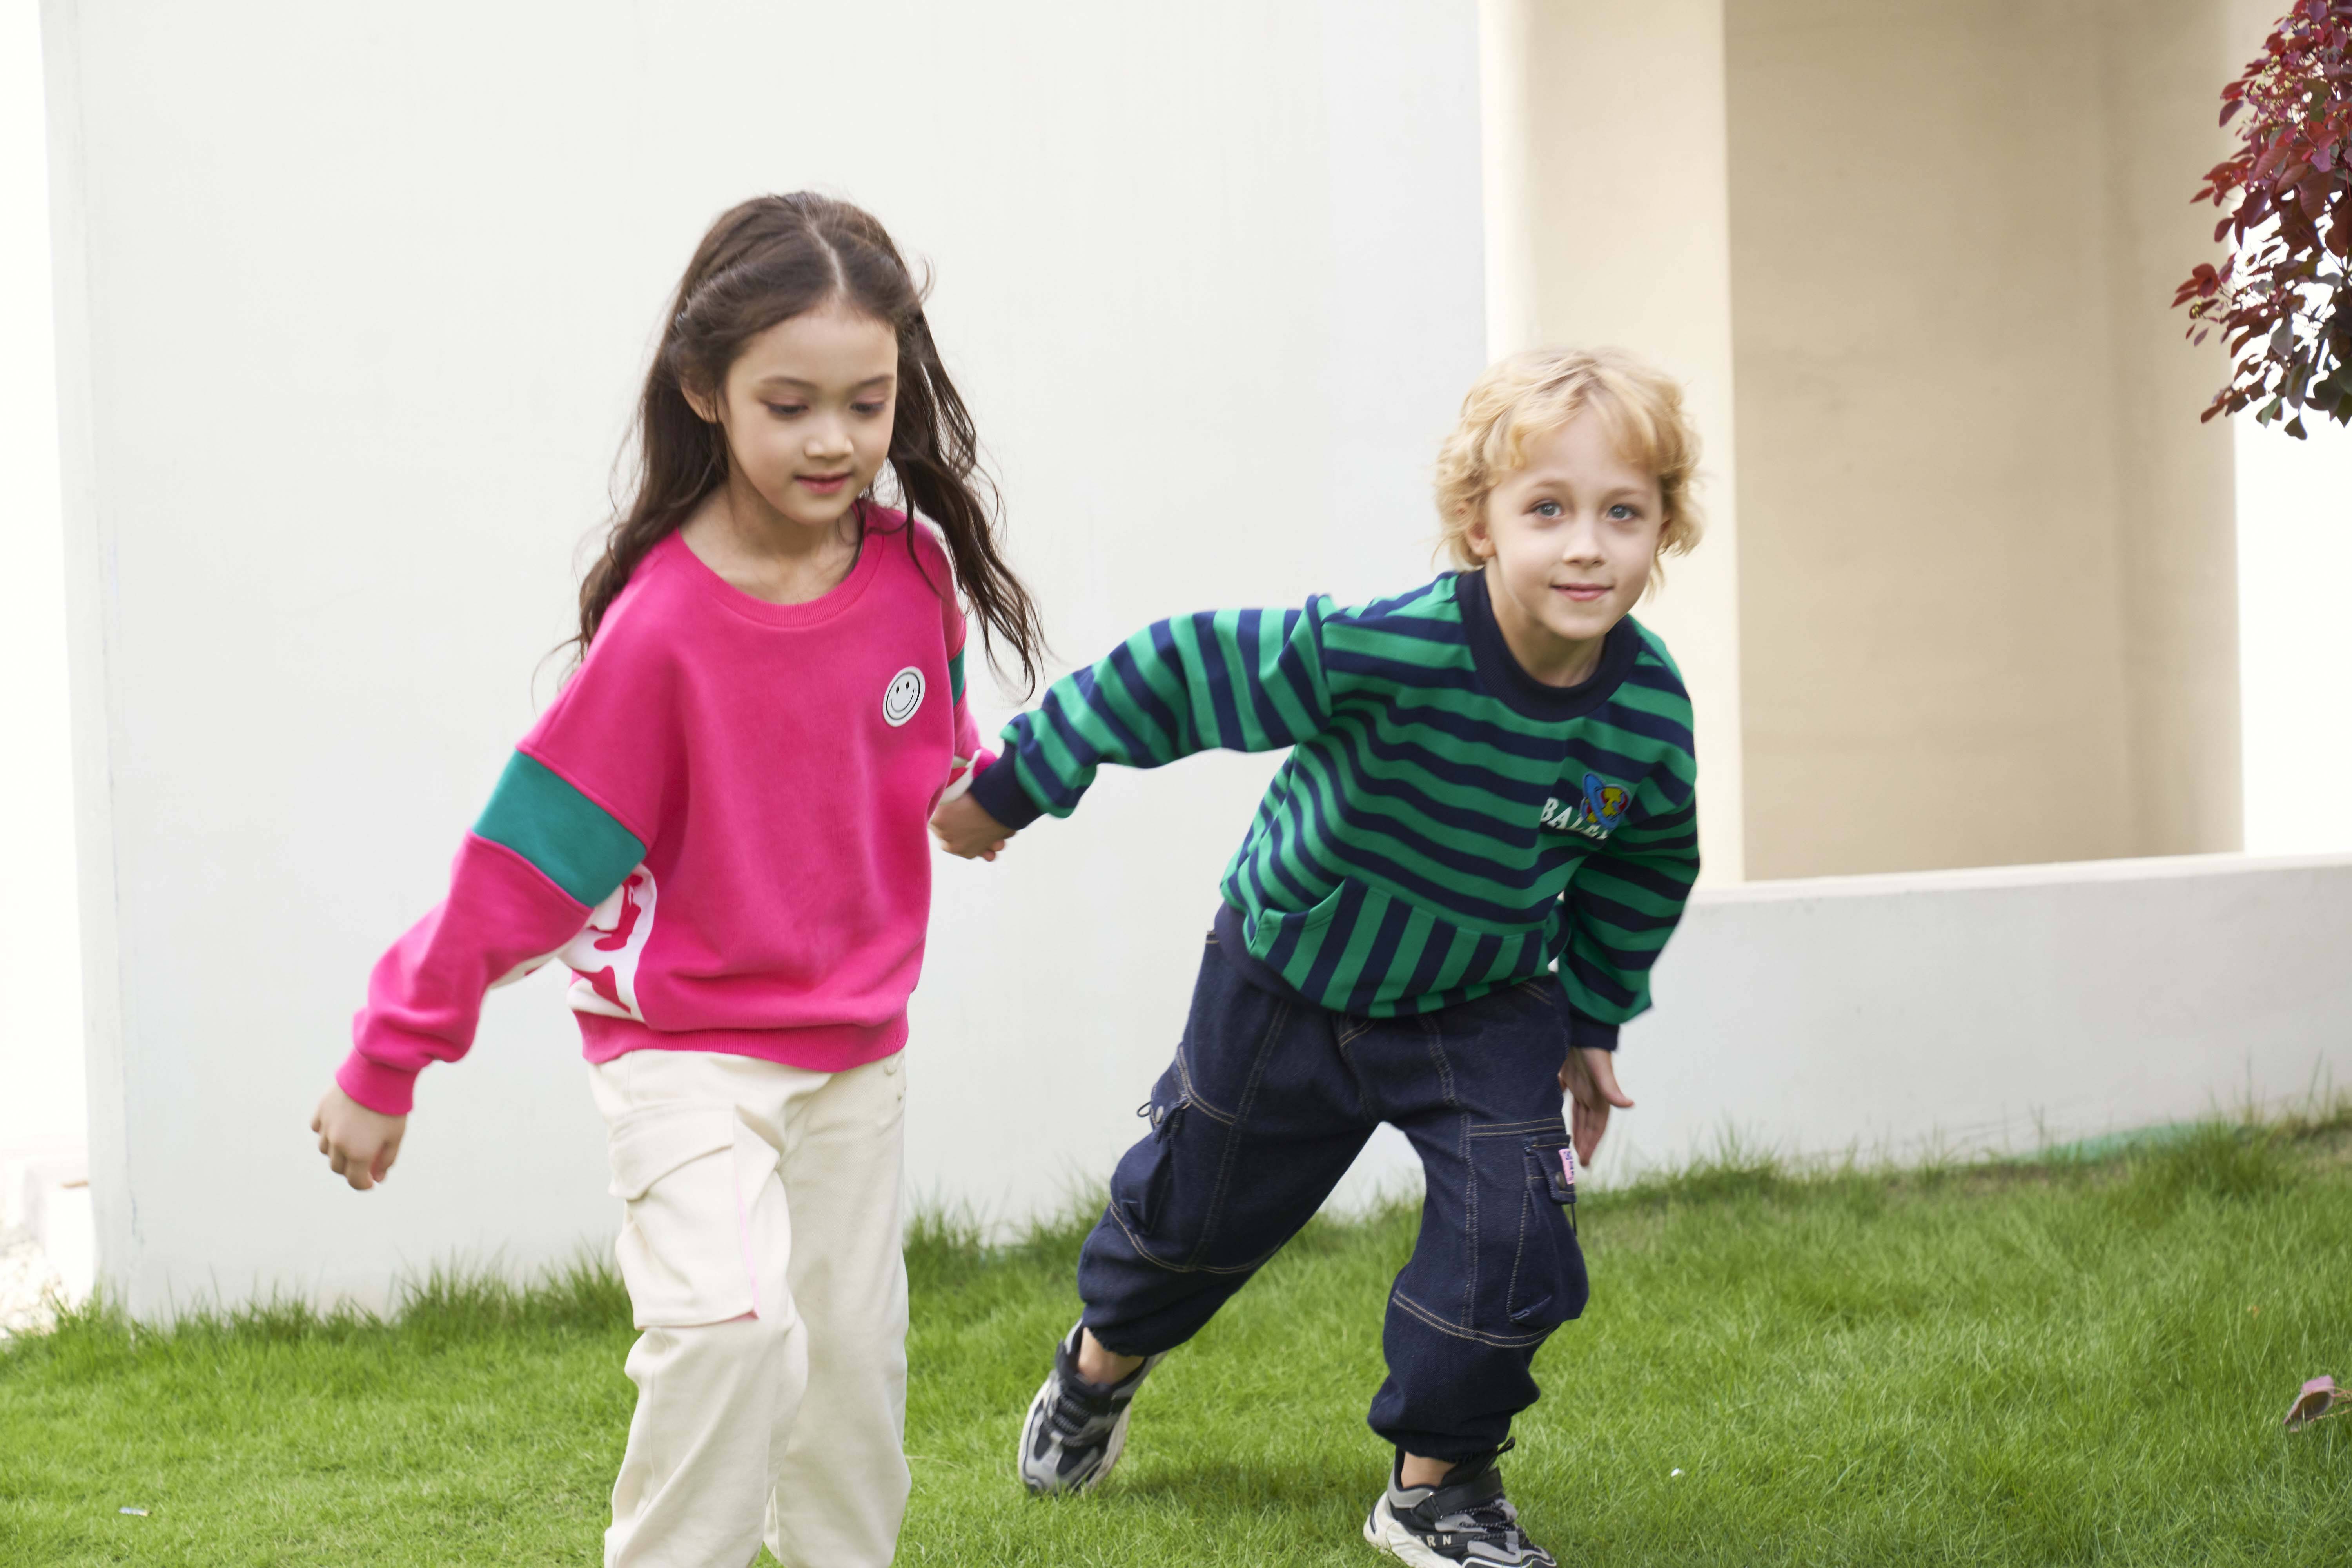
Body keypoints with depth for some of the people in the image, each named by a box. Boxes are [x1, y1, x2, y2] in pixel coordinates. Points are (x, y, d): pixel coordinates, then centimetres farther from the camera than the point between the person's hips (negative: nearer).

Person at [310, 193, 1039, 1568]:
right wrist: (389, 1062, -14)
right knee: (730, 1321, -23)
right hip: (688, 1044, -5)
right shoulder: (664, 626, -24)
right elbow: (528, 850, -17)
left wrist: (972, 781, 5)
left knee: (856, 1352, 12)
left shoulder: (917, 566, -8)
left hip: (856, 1037, 5)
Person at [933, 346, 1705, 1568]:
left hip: (1481, 1004, 2)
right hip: (1290, 979, -2)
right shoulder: (1384, 654, -37)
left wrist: (1592, 1018, 7)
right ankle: (1104, 1357, 51)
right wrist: (1014, 788, -21)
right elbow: (1177, 675, -28)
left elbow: (1640, 871, 1)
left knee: (1511, 1233, -13)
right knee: (1200, 1200, 17)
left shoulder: (1649, 712, -21)